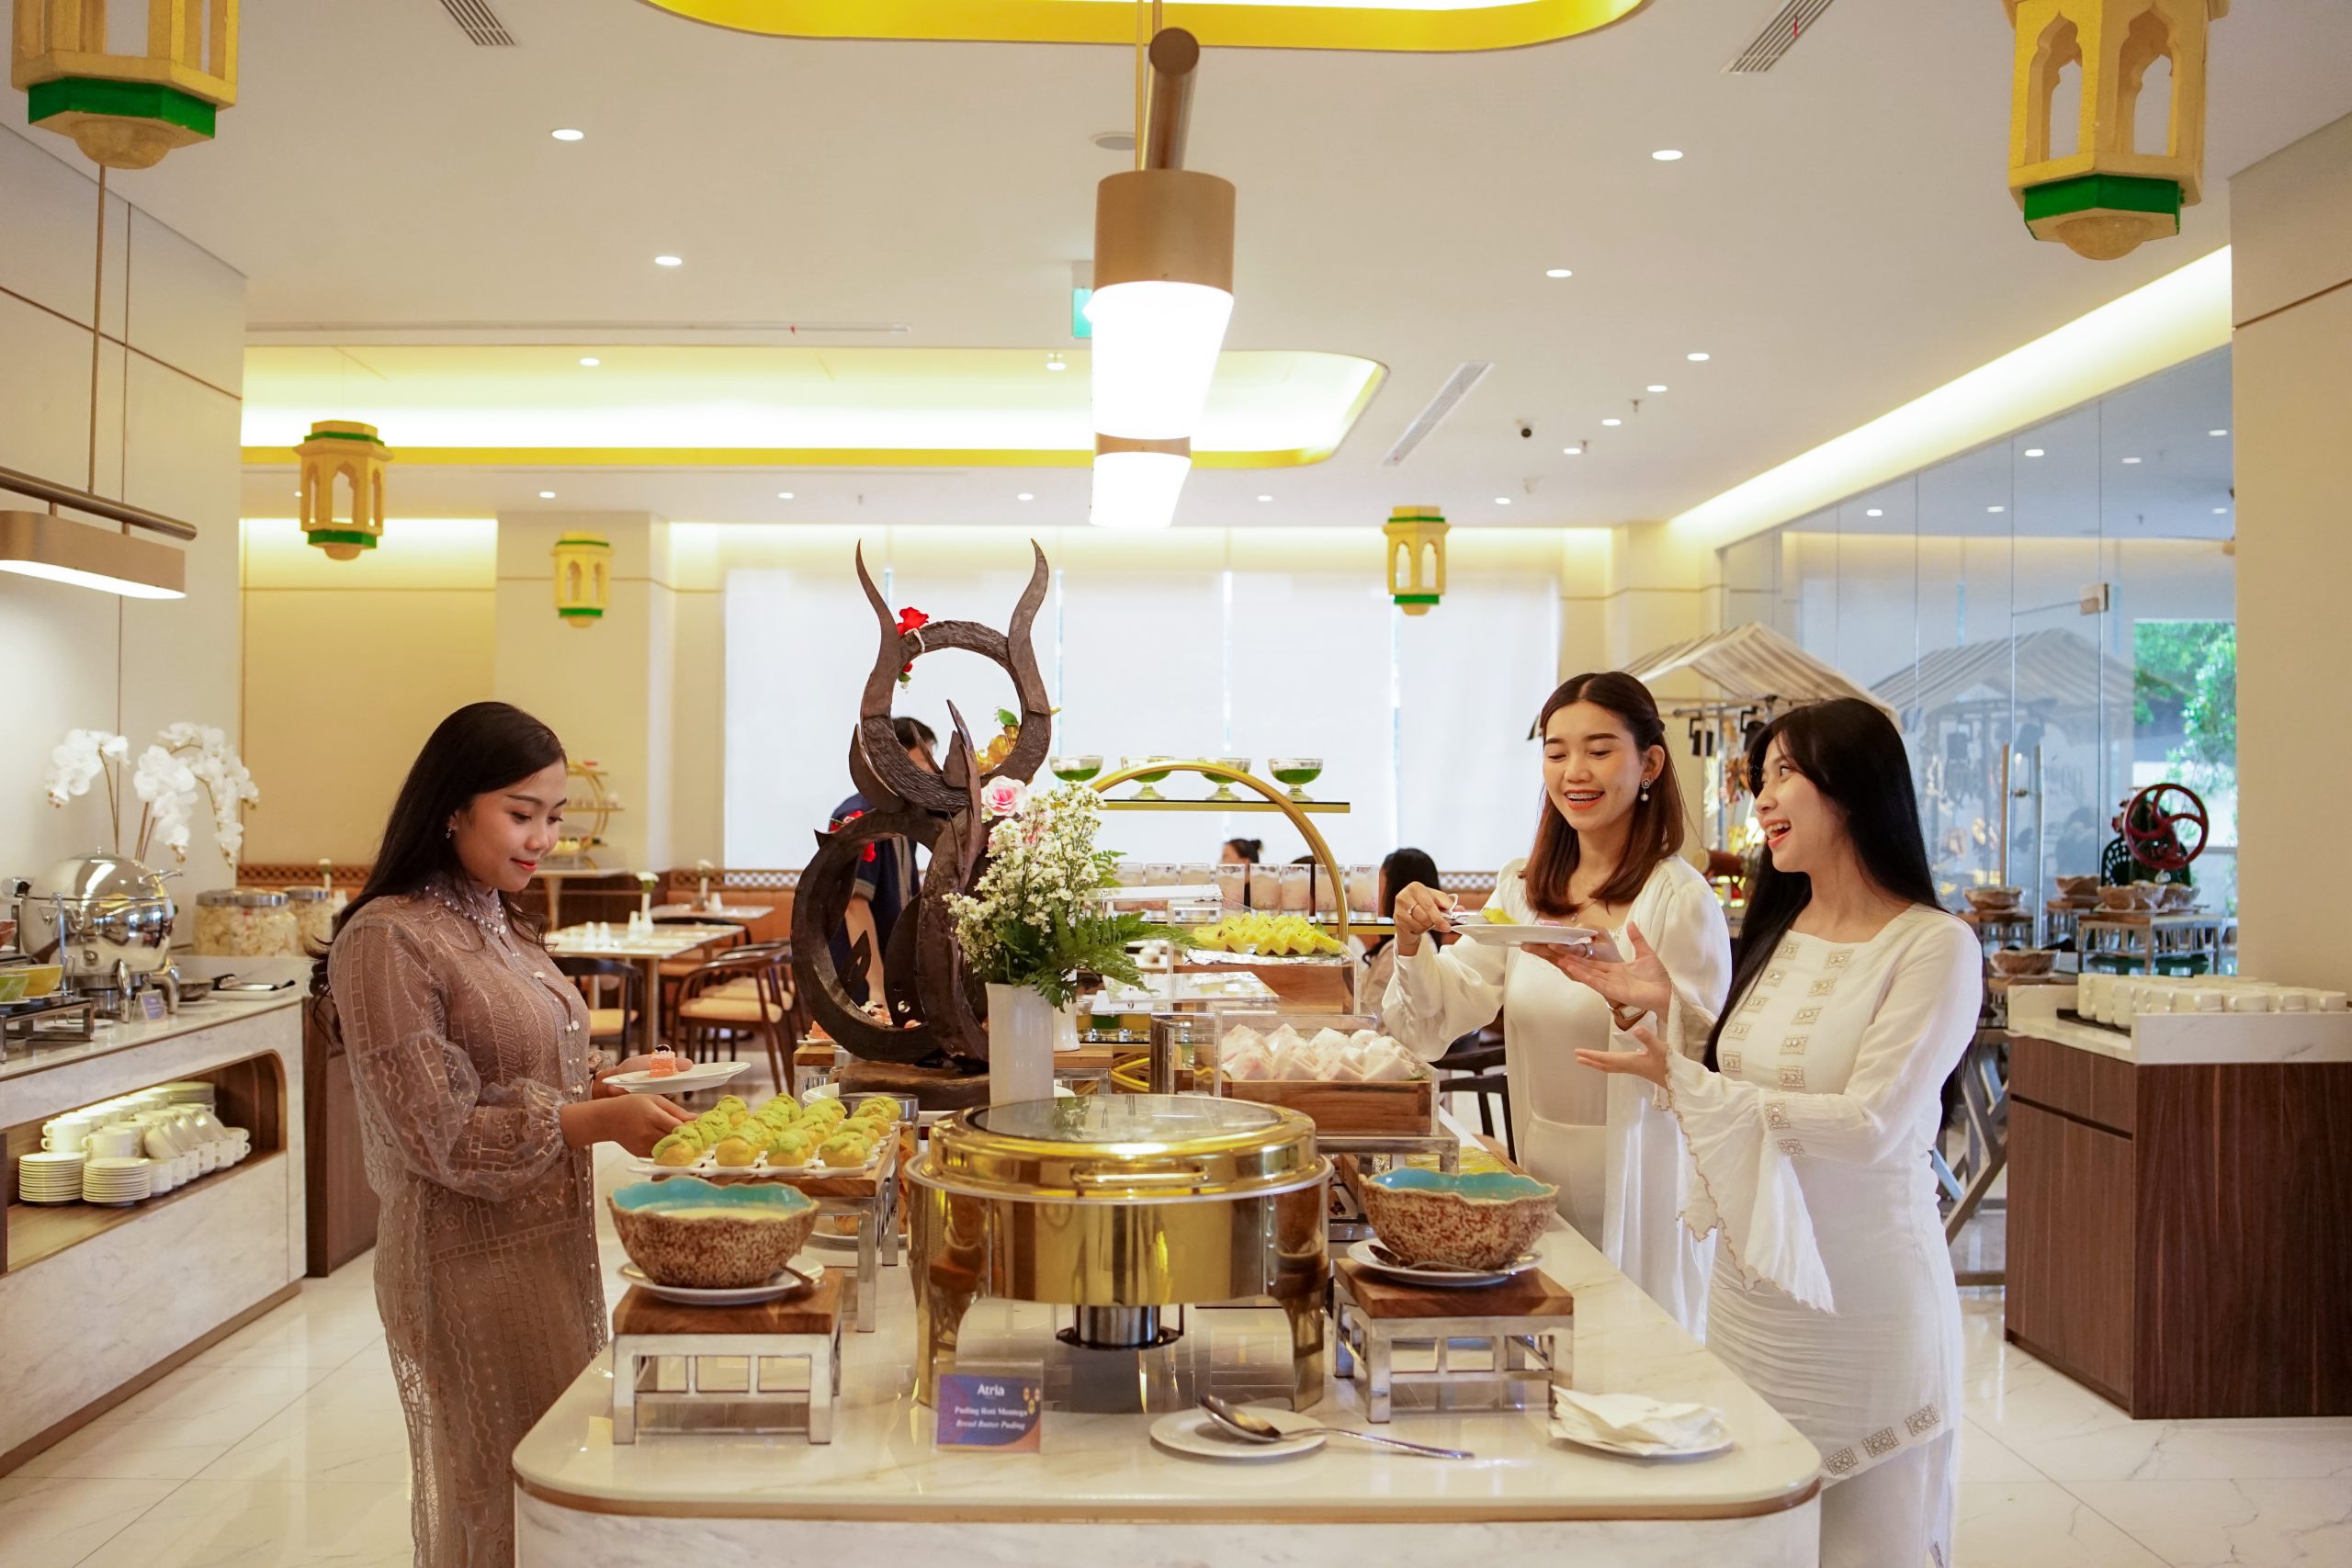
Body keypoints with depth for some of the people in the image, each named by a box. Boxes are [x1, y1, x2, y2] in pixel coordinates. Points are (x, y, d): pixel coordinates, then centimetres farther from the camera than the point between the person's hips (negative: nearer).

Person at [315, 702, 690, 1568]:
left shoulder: (500, 927, 10)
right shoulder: (387, 940, -16)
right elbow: (437, 1134, -18)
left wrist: (602, 1085, 0)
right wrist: (599, 1120, -22)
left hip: (553, 1241, 8)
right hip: (469, 1260, -8)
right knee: (499, 1496, 3)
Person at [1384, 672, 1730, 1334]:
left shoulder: (1684, 900, -13)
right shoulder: (1522, 888, 6)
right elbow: (1451, 1012, 3)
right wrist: (1413, 939, -15)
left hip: (1637, 1183, -5)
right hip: (1541, 1173, 5)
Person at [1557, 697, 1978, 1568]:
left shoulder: (1933, 946, -16)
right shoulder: (1780, 933, 7)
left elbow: (1871, 1125, -22)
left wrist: (1685, 1083, -20)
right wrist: (1665, 1002, 2)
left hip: (1862, 1300, -7)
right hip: (1753, 1290, 7)